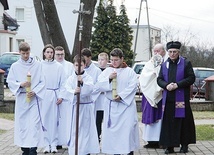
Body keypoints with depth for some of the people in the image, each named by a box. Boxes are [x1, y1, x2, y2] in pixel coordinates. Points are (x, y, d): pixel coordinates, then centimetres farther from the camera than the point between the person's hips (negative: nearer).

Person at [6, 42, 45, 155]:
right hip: (21, 98, 3)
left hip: (34, 98, -2)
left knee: (34, 124, -10)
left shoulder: (37, 65, 0)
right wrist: (21, 84, -14)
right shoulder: (15, 66, 5)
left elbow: (42, 82, 0)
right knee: (22, 124, 6)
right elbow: (10, 82, 4)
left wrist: (34, 92, -14)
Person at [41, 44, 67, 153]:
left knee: (54, 120, 1)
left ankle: (54, 144, 8)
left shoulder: (58, 66, 5)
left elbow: (63, 83, 5)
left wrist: (61, 96, -2)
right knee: (44, 119, -1)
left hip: (54, 96, 1)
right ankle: (46, 144, 6)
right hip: (42, 96, 0)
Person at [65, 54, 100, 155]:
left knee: (86, 129, 2)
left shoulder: (88, 78, -2)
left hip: (86, 106, -1)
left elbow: (90, 89, -17)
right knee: (74, 129, 2)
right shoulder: (70, 79, 3)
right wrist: (74, 92, -31)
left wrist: (82, 82, -34)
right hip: (75, 106, 1)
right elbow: (68, 89, -10)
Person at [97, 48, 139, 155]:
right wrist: (109, 78, -15)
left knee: (128, 128, -7)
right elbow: (100, 85, 0)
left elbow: (132, 87, -7)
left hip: (126, 104, -2)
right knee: (113, 129, 2)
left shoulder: (130, 72, 1)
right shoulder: (107, 71, 9)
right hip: (111, 105, 3)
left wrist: (121, 96, -16)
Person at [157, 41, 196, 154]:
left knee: (183, 121, -1)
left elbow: (191, 78, -4)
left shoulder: (186, 63, 2)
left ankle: (184, 144, 10)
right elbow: (159, 79, 12)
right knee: (168, 122, 1)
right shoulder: (164, 65, 13)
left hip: (181, 98, -3)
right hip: (168, 99, 3)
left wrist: (177, 85, -14)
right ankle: (169, 145, 5)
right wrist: (166, 85, -10)